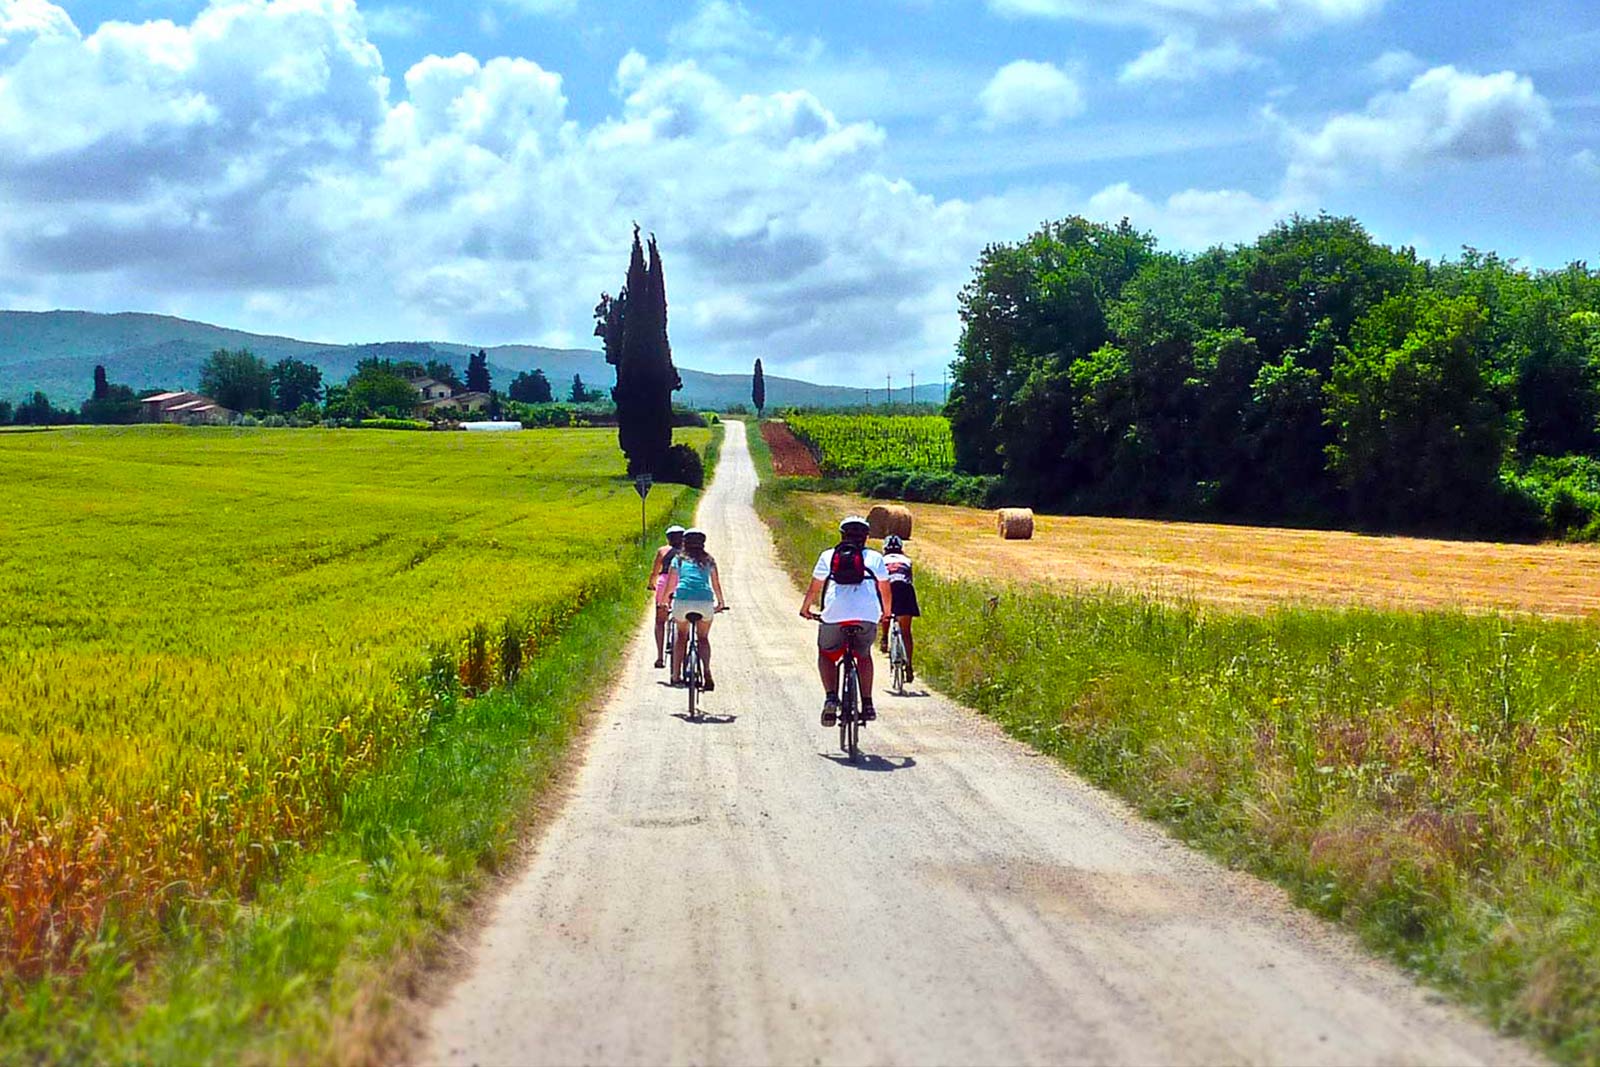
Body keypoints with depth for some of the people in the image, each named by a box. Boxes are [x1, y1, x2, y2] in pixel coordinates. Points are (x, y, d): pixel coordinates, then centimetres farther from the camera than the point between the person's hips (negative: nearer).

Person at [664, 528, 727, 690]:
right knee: (703, 638, 16)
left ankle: (676, 675, 14)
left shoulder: (679, 559, 17)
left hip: (682, 599, 0)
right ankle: (707, 672, -6)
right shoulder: (708, 560, 18)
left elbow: (670, 584, 17)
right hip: (705, 601, 0)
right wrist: (721, 602, 37)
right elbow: (716, 584, 23)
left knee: (681, 636, 20)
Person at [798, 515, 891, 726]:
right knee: (863, 655, 26)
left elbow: (814, 588, 25)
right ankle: (867, 704, 18)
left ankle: (831, 697, -1)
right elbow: (885, 589, 26)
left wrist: (805, 608, 43)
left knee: (826, 655, 21)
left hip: (834, 615, -1)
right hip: (868, 615, 1)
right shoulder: (875, 557, 19)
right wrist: (886, 613, 45)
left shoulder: (828, 556, 19)